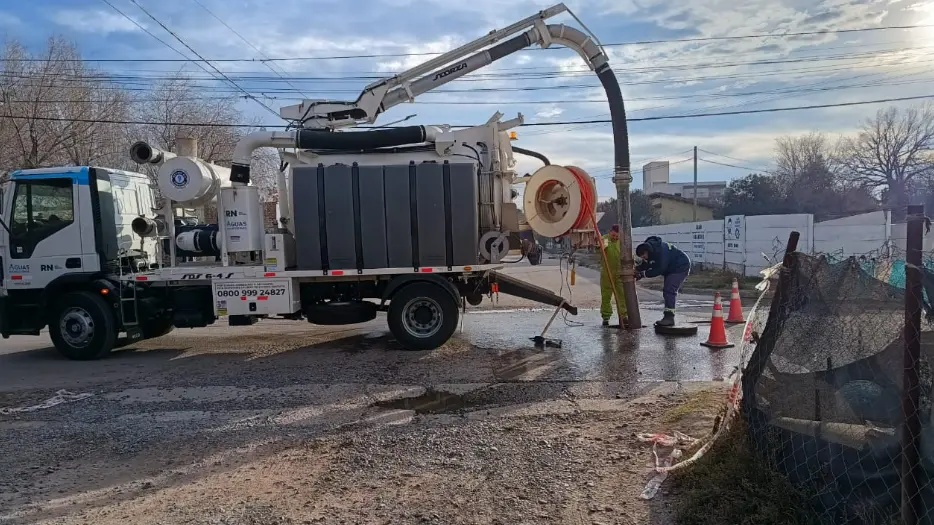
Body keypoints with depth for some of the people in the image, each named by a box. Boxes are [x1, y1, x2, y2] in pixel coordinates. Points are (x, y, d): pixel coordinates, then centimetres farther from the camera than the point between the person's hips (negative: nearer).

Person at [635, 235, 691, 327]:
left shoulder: (660, 250, -33)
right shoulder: (647, 247, -5)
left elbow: (659, 270, -30)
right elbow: (644, 264, 2)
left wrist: (644, 274, -25)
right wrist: (636, 270, -16)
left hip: (681, 267, -10)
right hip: (671, 269, 10)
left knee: (669, 291, -19)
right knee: (668, 292, 10)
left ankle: (669, 317, -20)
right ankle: (668, 317, 14)